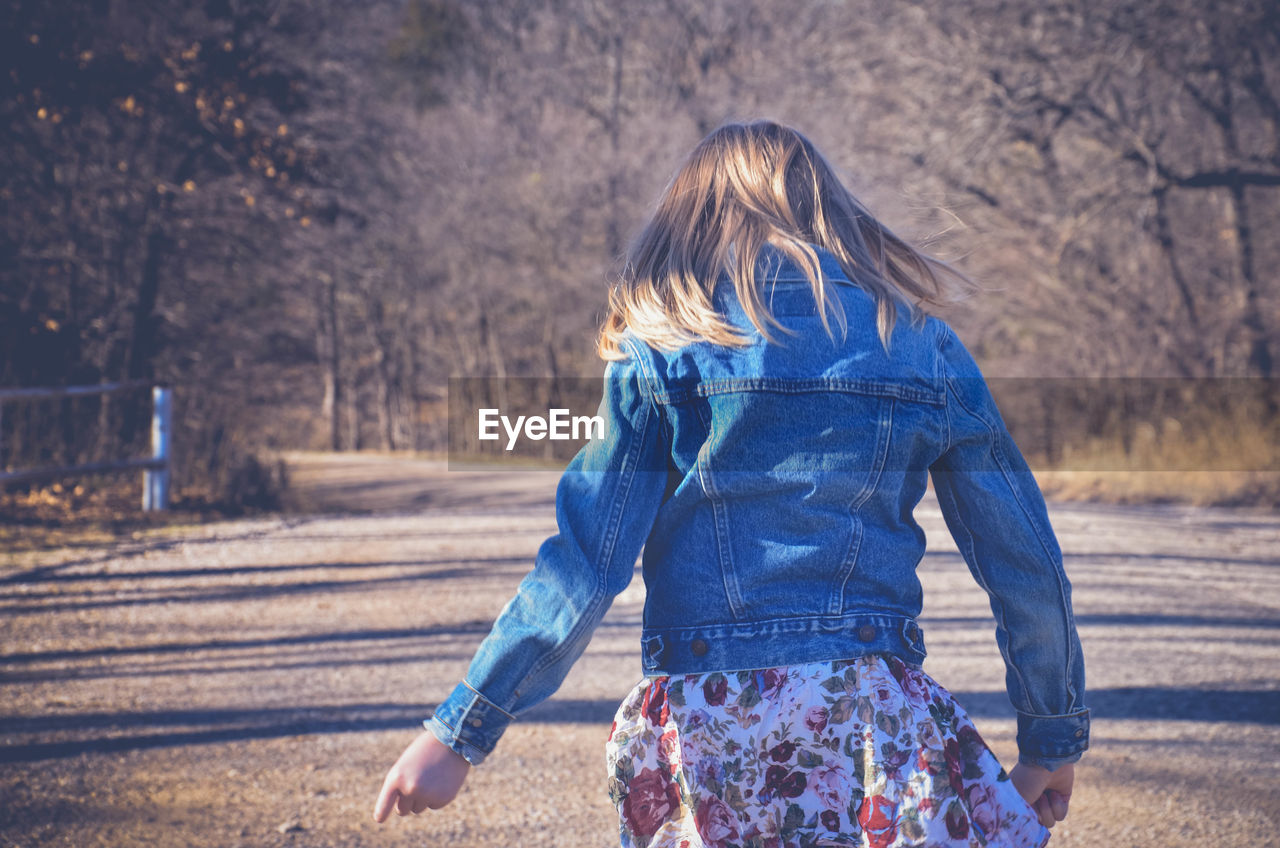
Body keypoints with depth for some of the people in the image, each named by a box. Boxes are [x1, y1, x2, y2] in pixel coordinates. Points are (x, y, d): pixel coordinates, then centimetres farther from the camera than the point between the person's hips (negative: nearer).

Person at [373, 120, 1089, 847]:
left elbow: (585, 564, -4)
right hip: (875, 721, 1)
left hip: (703, 721, 0)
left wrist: (458, 732, 1)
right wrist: (1055, 738, 20)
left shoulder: (661, 348, 2)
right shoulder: (928, 350, 8)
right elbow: (1027, 567, 9)